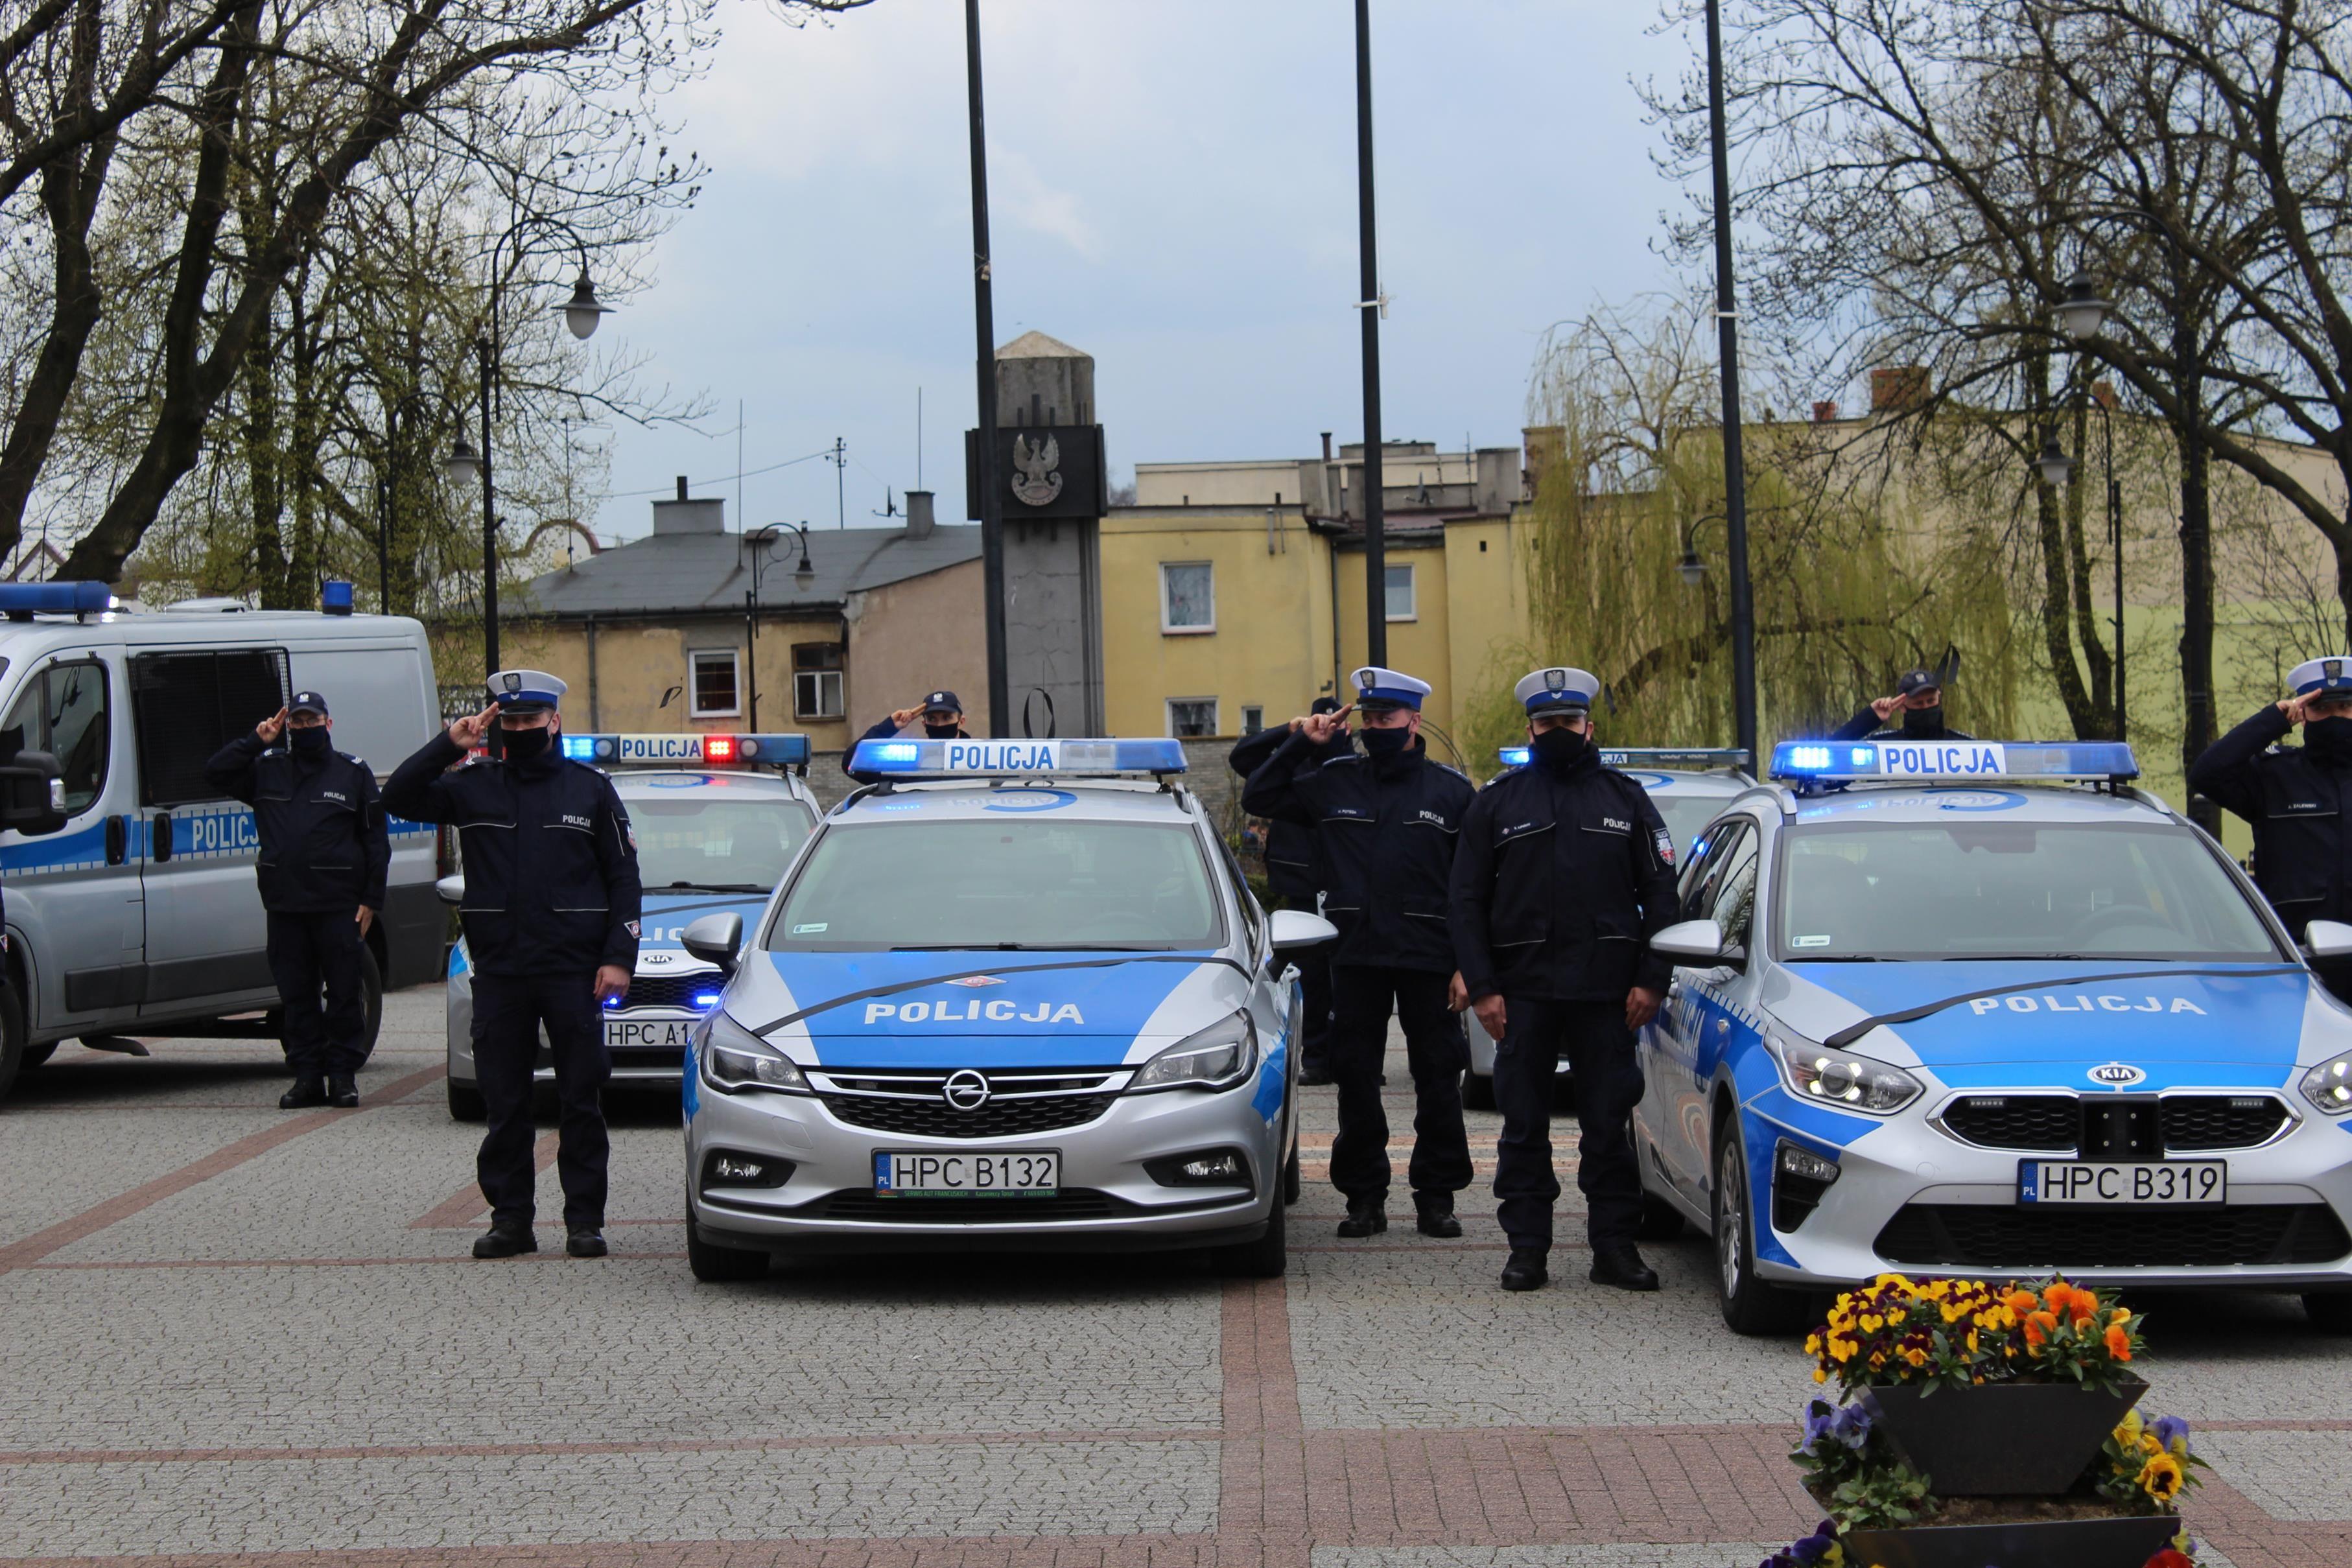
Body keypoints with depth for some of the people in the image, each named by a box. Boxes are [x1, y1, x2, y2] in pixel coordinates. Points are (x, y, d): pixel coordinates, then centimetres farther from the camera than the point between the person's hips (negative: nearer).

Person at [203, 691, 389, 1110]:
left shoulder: (354, 773, 5)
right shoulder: (267, 769, 11)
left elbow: (376, 840, 5)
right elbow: (215, 773, 6)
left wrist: (371, 900, -2)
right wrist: (256, 741, -3)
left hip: (338, 906, -2)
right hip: (284, 905, 2)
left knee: (344, 994, 1)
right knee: (295, 995, 4)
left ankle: (343, 1075, 8)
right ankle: (307, 1077, 9)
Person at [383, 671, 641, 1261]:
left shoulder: (591, 789, 6)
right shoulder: (475, 786, 8)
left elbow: (624, 880, 6)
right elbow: (399, 799, -1)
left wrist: (618, 957, -5)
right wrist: (448, 746, -10)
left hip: (573, 970, -2)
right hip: (498, 971, 2)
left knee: (582, 1101, 2)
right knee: (504, 1104, 5)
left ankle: (585, 1219, 8)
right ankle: (510, 1218, 12)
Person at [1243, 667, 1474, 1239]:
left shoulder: (1450, 790, 3)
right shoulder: (1333, 782, 7)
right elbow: (1258, 799, 9)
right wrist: (1302, 745, -2)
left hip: (1429, 959, -1)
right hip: (1356, 957, 2)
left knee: (1438, 1082, 3)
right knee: (1356, 1080, 4)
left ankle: (1437, 1196, 12)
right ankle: (1365, 1197, 13)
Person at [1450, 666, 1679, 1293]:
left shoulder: (1626, 800, 10)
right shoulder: (1497, 803, 9)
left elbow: (1659, 894, 8)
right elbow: (1468, 902, 7)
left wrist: (1651, 980, -2)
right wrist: (1481, 987, -3)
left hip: (1607, 993, 0)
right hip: (1523, 989, 0)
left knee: (1609, 1123, 2)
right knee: (1524, 1124, 2)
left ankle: (1615, 1247, 7)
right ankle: (1527, 1247, 8)